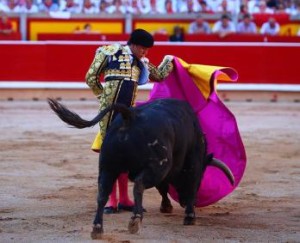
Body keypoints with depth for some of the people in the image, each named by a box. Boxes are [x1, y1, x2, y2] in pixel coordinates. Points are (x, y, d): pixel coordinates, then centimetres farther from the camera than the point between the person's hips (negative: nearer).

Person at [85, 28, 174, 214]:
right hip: (109, 110, -6)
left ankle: (124, 199, 18)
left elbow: (159, 75, 34)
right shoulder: (112, 52, -3)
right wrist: (105, 96, 5)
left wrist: (169, 61, 22)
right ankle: (111, 200, 2)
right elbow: (91, 78, -1)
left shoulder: (141, 63, 16)